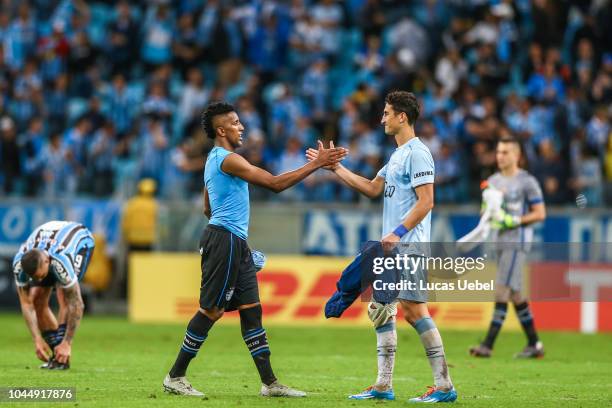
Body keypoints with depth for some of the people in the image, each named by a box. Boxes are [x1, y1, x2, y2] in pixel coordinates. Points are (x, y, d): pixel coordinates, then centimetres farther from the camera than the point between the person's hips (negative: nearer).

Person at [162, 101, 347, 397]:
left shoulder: (215, 159, 19)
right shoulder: (228, 160, -14)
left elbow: (208, 209, 26)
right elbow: (274, 183, -19)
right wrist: (316, 164, -16)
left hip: (235, 245, 10)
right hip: (224, 241, -10)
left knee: (251, 310, 7)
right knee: (211, 311, -6)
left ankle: (270, 383, 6)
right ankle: (175, 377, 1)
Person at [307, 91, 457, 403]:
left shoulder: (417, 153, -11)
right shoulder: (397, 155, 18)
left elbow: (425, 202, -17)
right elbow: (373, 189, 22)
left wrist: (399, 232, -23)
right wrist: (334, 167, 21)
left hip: (409, 247, -10)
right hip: (391, 248, 10)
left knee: (413, 309, -14)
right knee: (380, 310, 9)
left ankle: (444, 386, -12)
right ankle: (383, 386, 13)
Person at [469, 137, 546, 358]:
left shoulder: (527, 182, -7)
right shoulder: (493, 181, 15)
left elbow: (540, 214, -9)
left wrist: (513, 221, -17)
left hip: (517, 241, -8)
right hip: (500, 241, 8)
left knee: (502, 290, -13)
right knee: (514, 294, 10)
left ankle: (488, 344, -17)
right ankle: (534, 344, 18)